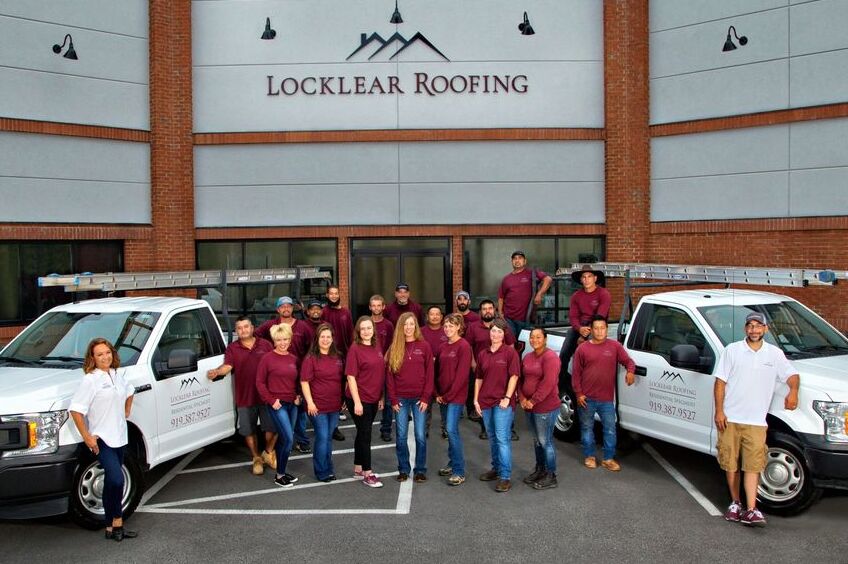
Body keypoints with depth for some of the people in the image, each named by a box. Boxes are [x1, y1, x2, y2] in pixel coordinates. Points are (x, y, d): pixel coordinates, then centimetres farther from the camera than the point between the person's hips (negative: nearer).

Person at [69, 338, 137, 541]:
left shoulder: (117, 375, 7)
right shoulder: (90, 380, -13)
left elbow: (129, 392, 29)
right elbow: (76, 410, -17)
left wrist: (126, 412, 18)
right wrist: (87, 437, -18)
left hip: (119, 437, 7)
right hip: (102, 440, -7)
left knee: (112, 482, 13)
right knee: (116, 479, -20)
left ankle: (110, 526, 22)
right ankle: (117, 521, -2)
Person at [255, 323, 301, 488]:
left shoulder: (294, 358, 8)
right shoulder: (268, 358, -7)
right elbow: (260, 382, -5)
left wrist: (298, 396, 3)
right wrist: (271, 400, -10)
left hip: (292, 404, 5)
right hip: (277, 404, -5)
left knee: (283, 439, 13)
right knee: (288, 439, -11)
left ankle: (281, 472, 25)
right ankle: (280, 476, 2)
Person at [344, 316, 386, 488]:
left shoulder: (377, 346, 6)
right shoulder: (355, 349, -13)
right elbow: (351, 377, -15)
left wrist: (381, 397, 13)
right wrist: (357, 402, -18)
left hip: (373, 399, 7)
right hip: (359, 399, -7)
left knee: (363, 433, 15)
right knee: (365, 434, 0)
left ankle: (358, 469, 27)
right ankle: (367, 474, 10)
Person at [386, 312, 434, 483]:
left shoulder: (424, 346, 0)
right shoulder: (394, 348, 3)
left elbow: (430, 373, -2)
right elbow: (389, 375, 2)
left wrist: (426, 397, -8)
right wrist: (393, 399, -3)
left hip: (419, 398, -1)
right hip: (401, 398, 1)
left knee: (420, 435, 2)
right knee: (401, 436, 6)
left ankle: (420, 470, 15)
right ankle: (403, 469, 19)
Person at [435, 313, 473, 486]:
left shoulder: (464, 347, -11)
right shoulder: (443, 347, 11)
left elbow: (462, 375, -16)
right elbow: (438, 371, 13)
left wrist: (448, 395, -13)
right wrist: (437, 394, 3)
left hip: (456, 397, -7)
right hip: (443, 396, 7)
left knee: (452, 430, -11)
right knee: (449, 430, 13)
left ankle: (459, 472, -6)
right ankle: (452, 464, 25)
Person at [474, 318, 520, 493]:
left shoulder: (510, 352, -5)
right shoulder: (482, 354, 10)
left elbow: (514, 376, -8)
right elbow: (479, 378, 13)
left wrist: (507, 397, -14)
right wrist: (476, 400, 7)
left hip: (503, 402, -5)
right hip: (485, 402, 5)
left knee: (502, 438, -8)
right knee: (492, 438, 15)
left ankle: (505, 477, -4)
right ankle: (496, 469, 29)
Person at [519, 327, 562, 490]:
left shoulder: (550, 357, -14)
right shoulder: (527, 358, 12)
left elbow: (548, 383, -21)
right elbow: (520, 379, 13)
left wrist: (533, 401, -18)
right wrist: (522, 398, -2)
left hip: (546, 407, -8)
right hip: (529, 407, 8)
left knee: (545, 441, -2)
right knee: (537, 440, 18)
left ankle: (551, 477, 9)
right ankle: (540, 470, 31)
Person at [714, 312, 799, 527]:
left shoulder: (775, 354, 6)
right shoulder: (732, 350, 1)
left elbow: (792, 375, 11)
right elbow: (720, 382, 1)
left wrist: (793, 391, -14)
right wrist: (719, 411, -6)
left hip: (756, 421, 0)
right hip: (729, 419, 0)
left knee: (753, 465, -6)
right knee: (730, 463, 7)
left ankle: (751, 511, -5)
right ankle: (735, 503, 22)